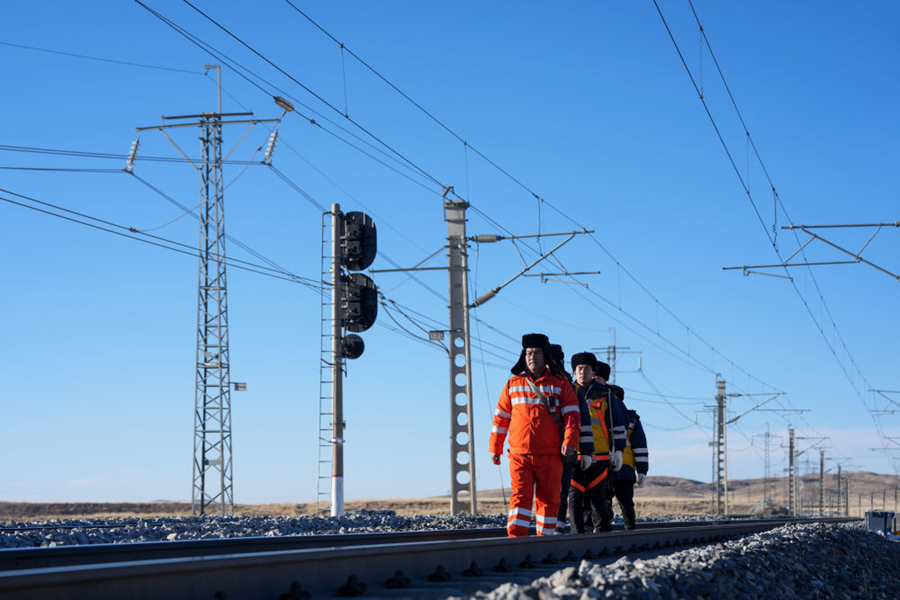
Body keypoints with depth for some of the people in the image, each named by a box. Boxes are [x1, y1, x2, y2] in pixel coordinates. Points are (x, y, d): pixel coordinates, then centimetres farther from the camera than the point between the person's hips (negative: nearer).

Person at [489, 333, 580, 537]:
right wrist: (495, 447, 15)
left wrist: (569, 441, -15)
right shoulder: (513, 384, 11)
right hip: (519, 454, 0)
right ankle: (515, 538, -16)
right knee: (520, 496, -9)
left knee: (548, 499, 5)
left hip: (550, 455, 0)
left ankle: (545, 537, 15)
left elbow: (571, 414, -1)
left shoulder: (560, 385, 6)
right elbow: (501, 417, 16)